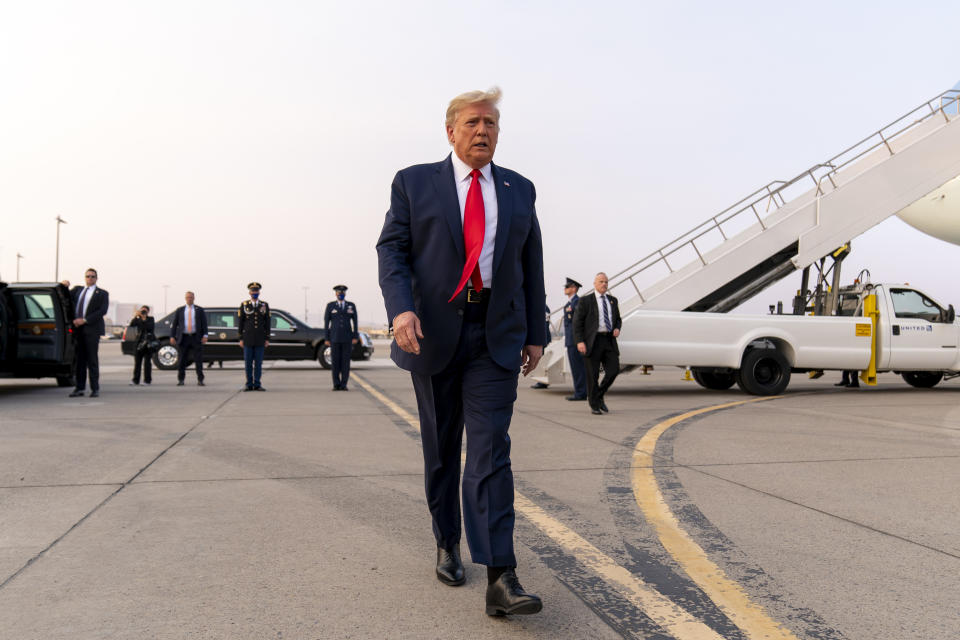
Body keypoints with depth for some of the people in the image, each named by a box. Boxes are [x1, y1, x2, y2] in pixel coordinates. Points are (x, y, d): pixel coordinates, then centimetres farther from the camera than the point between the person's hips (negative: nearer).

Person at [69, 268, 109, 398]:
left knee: (92, 359, -5)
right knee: (80, 359, 4)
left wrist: (85, 320, -13)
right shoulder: (77, 289, 21)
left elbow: (103, 311, -6)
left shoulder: (102, 293, 7)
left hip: (92, 329, -4)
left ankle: (95, 389, -1)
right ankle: (80, 388, 8)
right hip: (78, 329, 4)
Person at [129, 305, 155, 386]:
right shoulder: (138, 320, 12)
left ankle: (147, 380, 0)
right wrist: (136, 316, -15)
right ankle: (135, 380, 4)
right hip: (139, 343, 3)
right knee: (137, 361, 1)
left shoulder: (151, 319, 5)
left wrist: (144, 319, -16)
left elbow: (151, 327, -13)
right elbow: (131, 325, -5)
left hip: (148, 343, -3)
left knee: (147, 362, -4)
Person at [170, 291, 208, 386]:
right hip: (183, 338, 1)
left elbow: (204, 324, 4)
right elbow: (174, 324, 8)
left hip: (196, 338, -1)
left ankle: (200, 380, -1)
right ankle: (180, 380, 12)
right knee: (181, 361, 2)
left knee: (198, 360, -4)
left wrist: (205, 335, -8)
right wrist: (172, 336, -2)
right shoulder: (179, 310, 11)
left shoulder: (200, 310, 9)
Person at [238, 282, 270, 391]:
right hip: (248, 338, -1)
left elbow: (267, 323, 4)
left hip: (260, 339, 1)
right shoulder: (244, 305, 2)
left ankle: (257, 385, 7)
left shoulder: (265, 305, 4)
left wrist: (267, 339, -1)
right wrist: (240, 339, -4)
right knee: (248, 362, 2)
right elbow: (240, 323, 2)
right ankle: (249, 384, 9)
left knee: (258, 362, 2)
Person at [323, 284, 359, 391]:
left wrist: (355, 337, -4)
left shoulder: (351, 305, 6)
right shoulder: (330, 306, 2)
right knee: (335, 362, -1)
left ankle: (344, 385, 4)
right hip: (334, 337, -1)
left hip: (347, 337, 1)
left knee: (346, 361, -1)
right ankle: (336, 385, 6)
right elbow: (326, 323, 2)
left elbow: (355, 322, 4)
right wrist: (326, 339, -4)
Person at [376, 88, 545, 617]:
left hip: (497, 336, 1)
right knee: (441, 449, 11)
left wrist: (535, 334, 10)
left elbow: (531, 265, 13)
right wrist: (401, 308, -19)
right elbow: (392, 250, -2)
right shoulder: (414, 183, 5)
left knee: (490, 449, -9)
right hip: (434, 332, 0)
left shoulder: (519, 190, 11)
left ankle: (500, 578, -11)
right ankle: (447, 544, 31)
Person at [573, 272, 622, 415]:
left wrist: (617, 328, 3)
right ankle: (594, 405, 12)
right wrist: (580, 341, -14)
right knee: (593, 375, -1)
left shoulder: (612, 300, 16)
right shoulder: (585, 301, 0)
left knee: (614, 370, -5)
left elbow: (617, 319, 26)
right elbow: (577, 322, -4)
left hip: (609, 341, 4)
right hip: (592, 341, -4)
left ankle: (599, 395, 19)